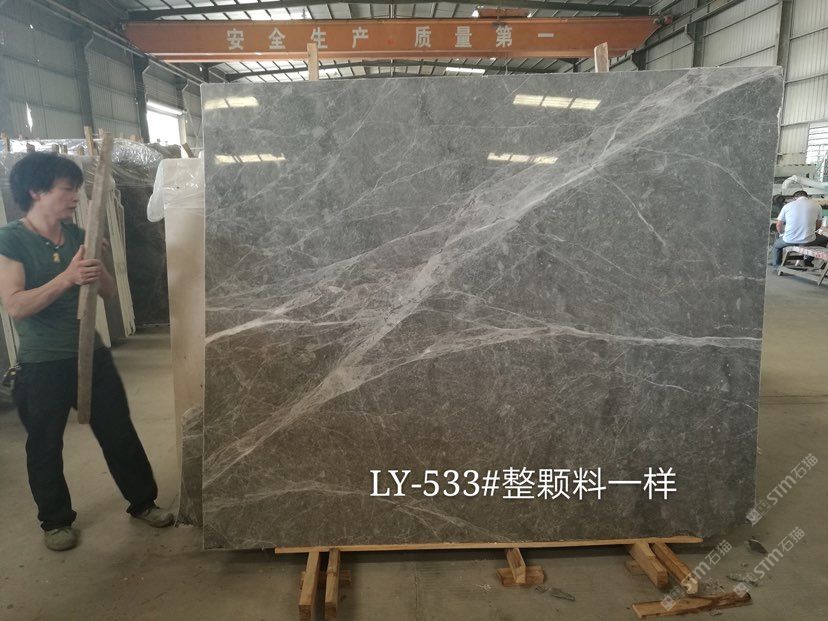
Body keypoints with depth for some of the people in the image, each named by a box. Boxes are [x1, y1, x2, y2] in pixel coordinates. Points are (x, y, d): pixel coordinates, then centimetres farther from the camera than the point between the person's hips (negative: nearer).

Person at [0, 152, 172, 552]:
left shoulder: (76, 235, 5)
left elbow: (109, 293, 6)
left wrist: (98, 268, -15)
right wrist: (66, 278, -33)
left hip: (91, 354, 5)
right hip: (41, 366, -5)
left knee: (119, 431, 11)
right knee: (45, 445, 12)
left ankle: (142, 501, 27)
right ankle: (55, 520, 32)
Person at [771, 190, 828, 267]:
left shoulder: (787, 206, 2)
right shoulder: (816, 205, 3)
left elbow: (779, 226, 4)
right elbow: (817, 226, 12)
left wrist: (782, 234, 24)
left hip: (789, 240, 0)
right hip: (808, 241, 0)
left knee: (776, 245, 34)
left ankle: (777, 266, 37)